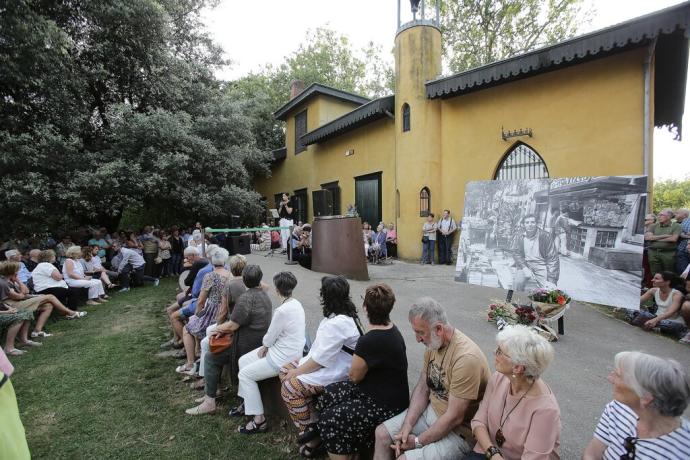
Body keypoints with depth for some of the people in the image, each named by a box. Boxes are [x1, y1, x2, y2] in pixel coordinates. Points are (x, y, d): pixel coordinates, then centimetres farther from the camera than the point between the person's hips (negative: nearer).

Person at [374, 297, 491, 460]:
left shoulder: (466, 358, -31)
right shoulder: (433, 343, -5)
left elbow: (454, 418, -26)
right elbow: (423, 388, 3)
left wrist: (418, 442, -16)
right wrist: (407, 425, -9)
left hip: (458, 430, -7)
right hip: (431, 410, 8)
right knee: (382, 433, 3)